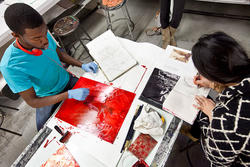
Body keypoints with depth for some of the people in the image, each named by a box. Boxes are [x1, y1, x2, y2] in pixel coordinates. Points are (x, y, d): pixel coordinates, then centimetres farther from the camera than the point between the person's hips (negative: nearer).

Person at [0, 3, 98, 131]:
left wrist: (82, 65, -13)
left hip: (67, 81, 4)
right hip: (48, 98, -3)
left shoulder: (43, 35, -20)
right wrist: (69, 94, -35)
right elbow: (32, 102, -26)